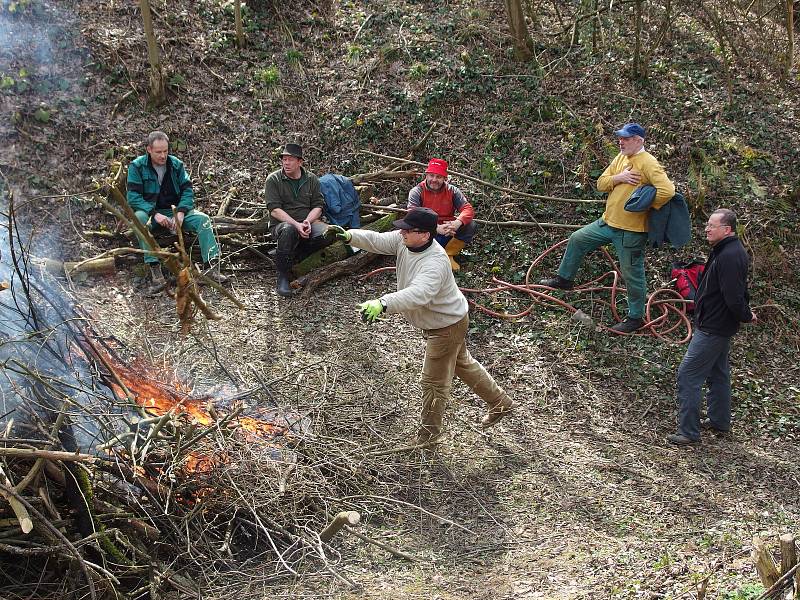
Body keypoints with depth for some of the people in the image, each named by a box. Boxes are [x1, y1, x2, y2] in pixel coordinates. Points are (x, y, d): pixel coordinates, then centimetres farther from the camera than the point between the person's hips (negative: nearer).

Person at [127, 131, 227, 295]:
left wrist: (181, 212, -20)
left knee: (202, 219, -20)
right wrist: (155, 214, -28)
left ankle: (211, 266, -29)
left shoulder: (176, 164, 4)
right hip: (150, 212, -3)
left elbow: (188, 190, -1)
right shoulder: (137, 166, -7)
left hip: (175, 211, 3)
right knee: (139, 217, -37)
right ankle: (155, 273, -44)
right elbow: (133, 197, -15)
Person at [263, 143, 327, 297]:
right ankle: (282, 277, -27)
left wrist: (307, 221, -16)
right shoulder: (273, 179, -1)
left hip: (307, 222, 3)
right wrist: (296, 224, -23)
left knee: (327, 232, -28)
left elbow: (318, 206, 5)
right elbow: (274, 209, -10)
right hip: (281, 223, -3)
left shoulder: (311, 179, 10)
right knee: (289, 230, -40)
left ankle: (298, 252, -1)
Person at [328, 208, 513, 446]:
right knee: (463, 364, 27)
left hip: (447, 326, -10)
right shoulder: (404, 240, -12)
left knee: (434, 381, 6)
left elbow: (418, 295, -54)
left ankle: (429, 433, 28)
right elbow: (376, 240, -10)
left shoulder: (435, 263, -39)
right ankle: (500, 403, 46)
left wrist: (383, 304, -67)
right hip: (442, 320, 10)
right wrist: (349, 236, -29)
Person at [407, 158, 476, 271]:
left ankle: (449, 255, -4)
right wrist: (436, 228, -39)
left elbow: (468, 209, -11)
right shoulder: (417, 191, -11)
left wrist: (457, 223, -35)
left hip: (447, 231, 3)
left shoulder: (452, 190, -2)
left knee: (471, 227, -19)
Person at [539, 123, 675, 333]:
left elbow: (667, 190, -29)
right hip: (608, 222, 9)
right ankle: (564, 279, 37)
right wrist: (618, 178, -11)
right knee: (577, 239, 17)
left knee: (632, 273, 1)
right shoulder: (620, 158, 8)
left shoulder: (648, 163, -18)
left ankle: (636, 317, 16)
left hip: (631, 230, -9)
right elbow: (601, 184, 7)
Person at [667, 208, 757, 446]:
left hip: (713, 329, -11)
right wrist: (746, 313, 15)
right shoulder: (724, 251, 9)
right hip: (718, 326, 11)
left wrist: (746, 316, -11)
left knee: (688, 375, -7)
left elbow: (734, 297, -27)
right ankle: (719, 420, 37)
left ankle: (688, 431, -2)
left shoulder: (730, 257, -26)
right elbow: (737, 293, 20)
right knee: (718, 373, 22)